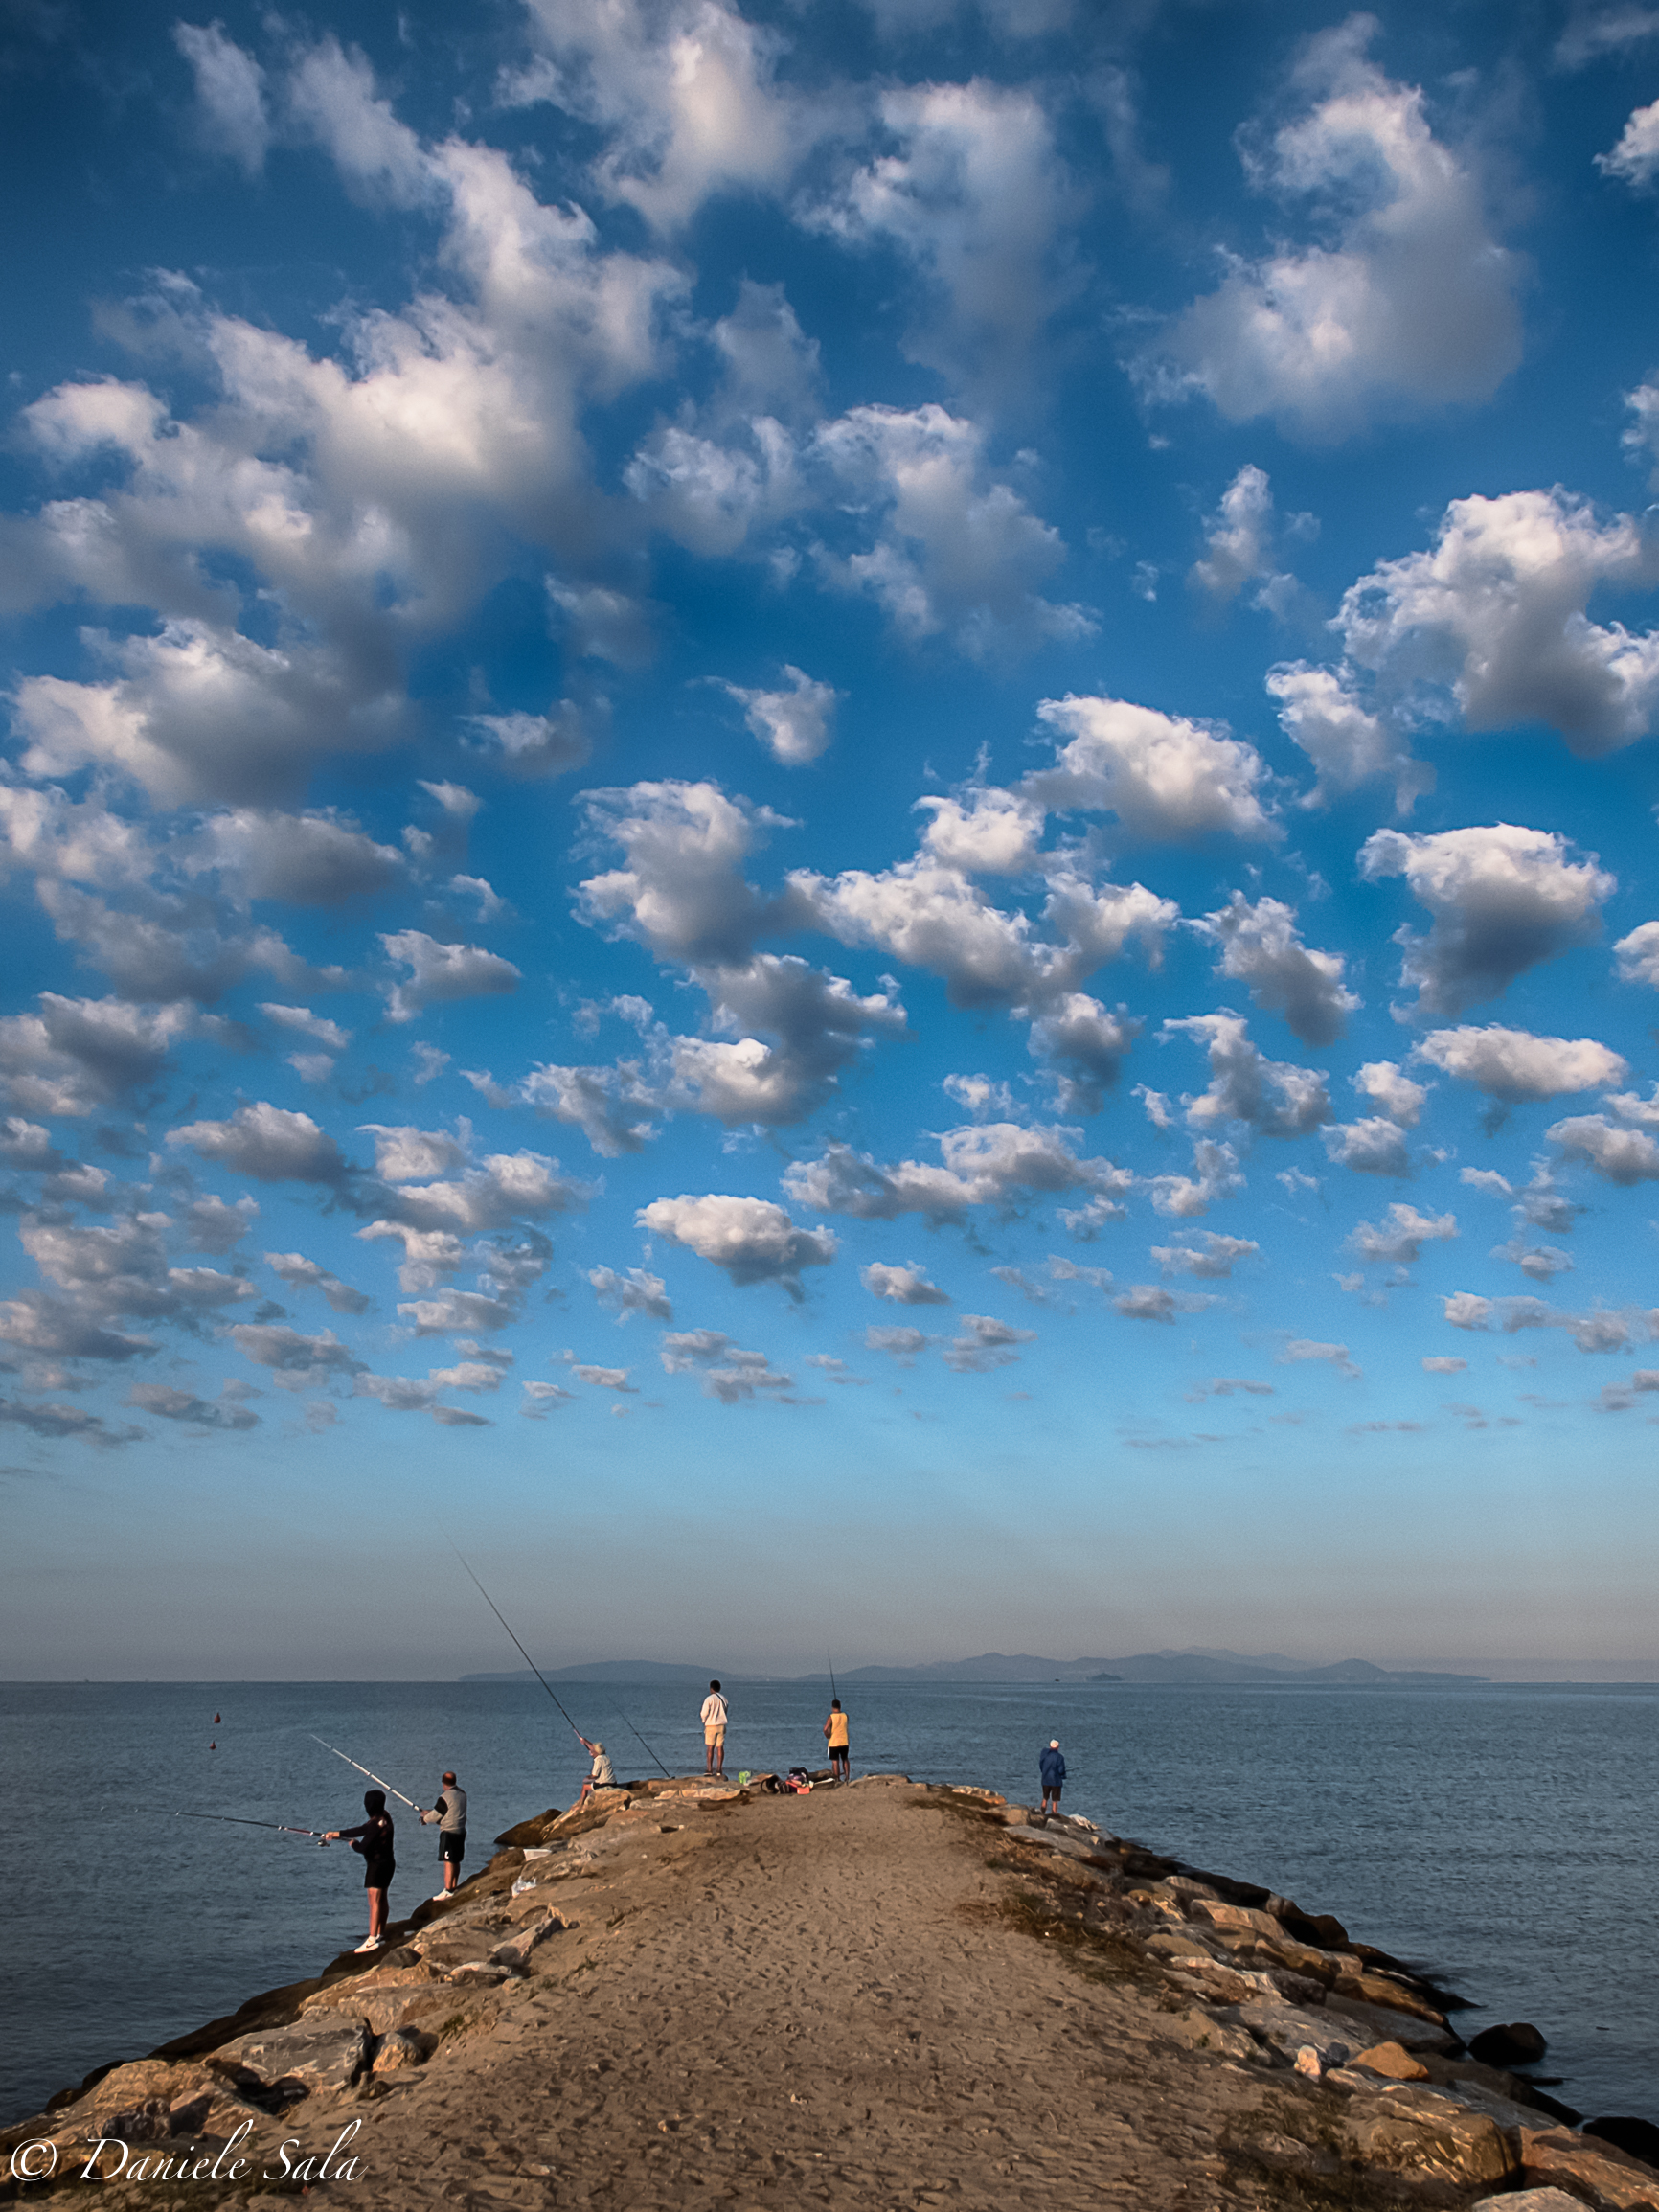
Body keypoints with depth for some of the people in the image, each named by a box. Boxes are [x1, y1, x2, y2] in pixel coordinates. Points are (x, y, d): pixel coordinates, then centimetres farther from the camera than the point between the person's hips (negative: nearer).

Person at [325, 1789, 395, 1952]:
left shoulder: (376, 1824, -23)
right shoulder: (384, 1817, 6)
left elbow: (363, 1847, -23)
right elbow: (362, 1830, 13)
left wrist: (353, 1843, -1)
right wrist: (338, 1833, 14)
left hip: (377, 1865, -10)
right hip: (387, 1863, 10)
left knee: (374, 1902, -9)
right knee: (381, 1899, 17)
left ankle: (372, 1940, -11)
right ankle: (381, 1935, 25)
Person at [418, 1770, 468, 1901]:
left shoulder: (445, 1797, -16)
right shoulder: (462, 1794, 10)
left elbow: (436, 1815, -10)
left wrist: (425, 1819, 12)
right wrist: (428, 1813, 21)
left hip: (449, 1832, -9)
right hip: (460, 1831, 9)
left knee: (448, 1861, -5)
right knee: (456, 1861, 15)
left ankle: (448, 1891, -5)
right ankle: (454, 1888, 22)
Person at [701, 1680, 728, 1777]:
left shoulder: (709, 1699, -10)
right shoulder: (723, 1699, 6)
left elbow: (704, 1713, -9)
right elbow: (725, 1712, 12)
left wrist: (704, 1720, 10)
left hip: (711, 1725, -4)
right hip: (721, 1725, 4)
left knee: (710, 1747, 2)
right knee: (720, 1747, 5)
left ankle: (709, 1769, 0)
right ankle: (719, 1769, 3)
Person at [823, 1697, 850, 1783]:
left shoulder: (831, 1717, -13)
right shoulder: (845, 1716, 0)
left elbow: (825, 1729, -20)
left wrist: (827, 1736, -3)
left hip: (834, 1743, -4)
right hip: (844, 1742, 4)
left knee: (835, 1761, 3)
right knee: (845, 1760, 18)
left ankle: (837, 1779, 5)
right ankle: (847, 1777, 19)